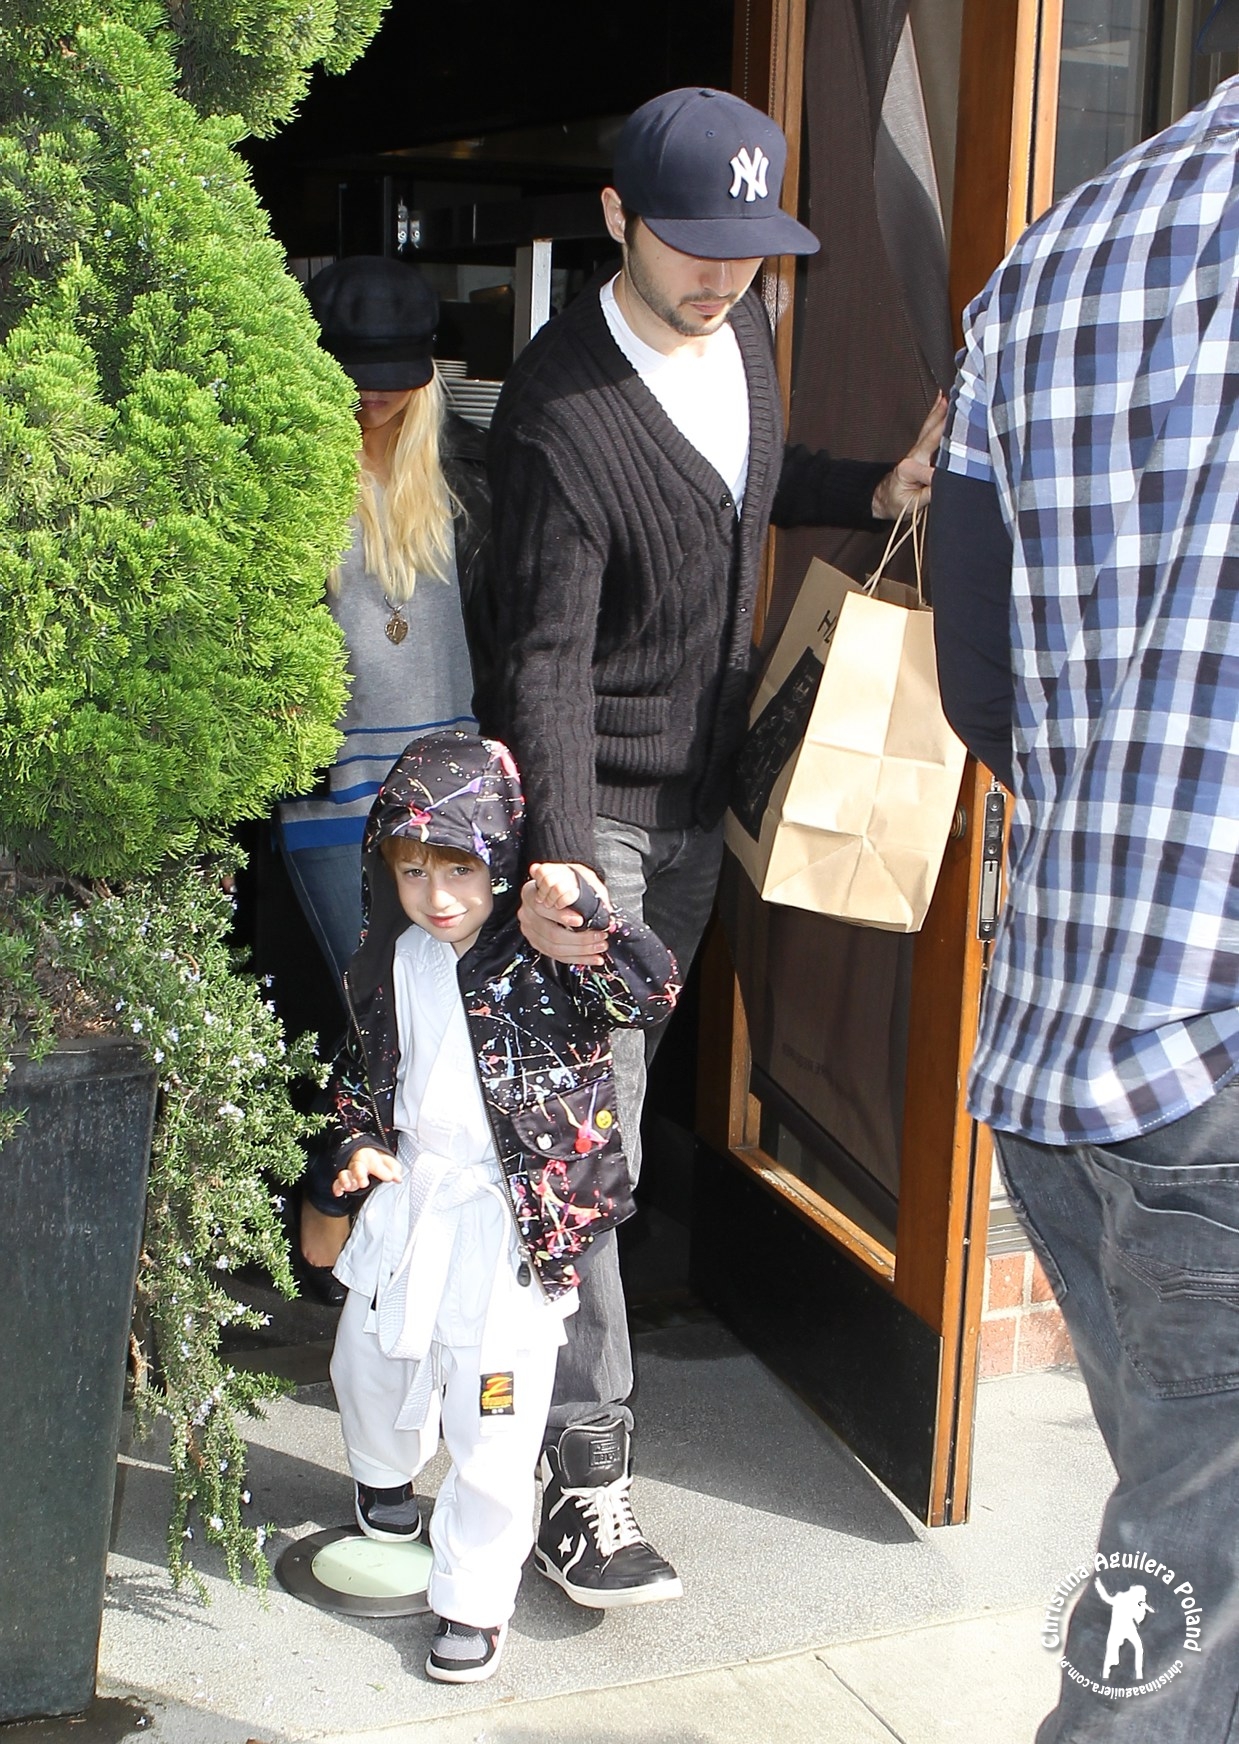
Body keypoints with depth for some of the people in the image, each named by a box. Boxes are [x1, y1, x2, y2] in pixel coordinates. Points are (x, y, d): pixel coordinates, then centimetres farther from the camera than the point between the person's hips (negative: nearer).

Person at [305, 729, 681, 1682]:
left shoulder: (545, 959, -16)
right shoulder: (391, 961, 2)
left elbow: (652, 993, -30)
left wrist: (592, 910, -41)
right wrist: (352, 1148, 3)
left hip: (512, 1220, -6)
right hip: (407, 1198, 6)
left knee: (495, 1417, -1)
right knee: (370, 1360, 24)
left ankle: (476, 1597, 18)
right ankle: (387, 1477, 57)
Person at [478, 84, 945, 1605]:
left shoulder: (738, 327, 2)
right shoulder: (560, 415, -24)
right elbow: (547, 660, -24)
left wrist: (877, 490, 7)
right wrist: (559, 856, -36)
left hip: (702, 793, 8)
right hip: (594, 798, -8)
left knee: (619, 1083, 18)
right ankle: (586, 1459, -1)